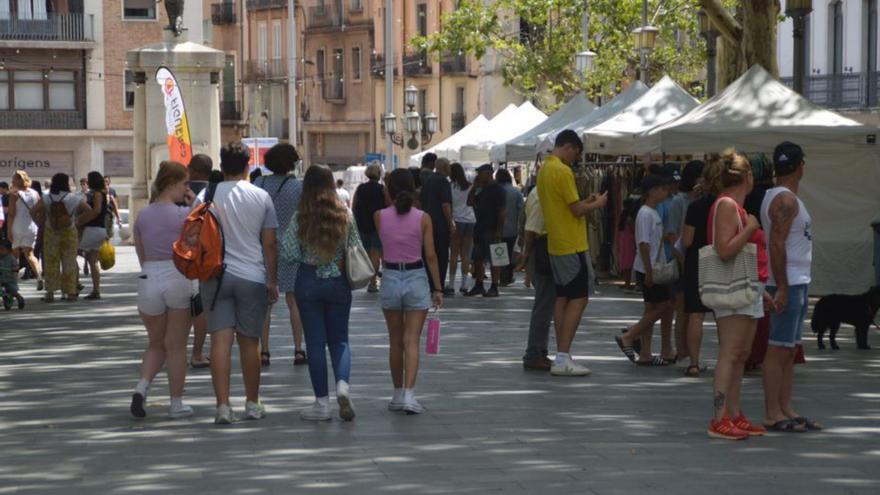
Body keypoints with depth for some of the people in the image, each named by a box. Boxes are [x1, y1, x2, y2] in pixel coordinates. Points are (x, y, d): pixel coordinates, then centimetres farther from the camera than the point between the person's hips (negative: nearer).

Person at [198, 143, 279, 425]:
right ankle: (252, 404, 19)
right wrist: (272, 281, 9)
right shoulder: (261, 197, 1)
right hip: (252, 277, 0)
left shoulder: (206, 196, 2)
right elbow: (270, 244, 2)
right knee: (249, 341, 10)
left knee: (221, 340, -2)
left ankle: (223, 405, -10)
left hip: (215, 275, 0)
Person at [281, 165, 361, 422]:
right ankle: (343, 384, -14)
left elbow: (288, 254, -9)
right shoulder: (345, 215, -4)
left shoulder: (300, 218, -9)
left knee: (315, 342, 4)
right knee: (339, 339, 12)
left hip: (308, 282, -2)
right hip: (338, 282, 2)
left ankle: (322, 402, 5)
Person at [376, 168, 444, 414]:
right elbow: (431, 255, -6)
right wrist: (438, 288, 1)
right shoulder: (423, 218, -6)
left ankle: (398, 394, 21)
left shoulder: (380, 216, -4)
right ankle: (409, 394, -15)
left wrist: (392, 203, 10)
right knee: (412, 341, -2)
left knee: (396, 342, 14)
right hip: (416, 279, -1)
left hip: (391, 278, 1)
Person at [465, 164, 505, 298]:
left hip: (492, 230, -9)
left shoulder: (497, 189, -9)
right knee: (478, 258, 10)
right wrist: (474, 187, 8)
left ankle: (494, 288, -3)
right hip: (480, 229, 9)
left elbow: (501, 211, -14)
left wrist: (499, 231, -20)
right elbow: (470, 202, 19)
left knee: (493, 259, -5)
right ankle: (478, 286, 16)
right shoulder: (482, 189, 17)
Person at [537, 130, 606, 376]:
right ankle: (563, 358, -10)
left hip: (556, 245, 9)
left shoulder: (544, 169, 13)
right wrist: (597, 203, 0)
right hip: (573, 245, -9)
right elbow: (577, 209, -17)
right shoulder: (563, 171, -16)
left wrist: (586, 203, 15)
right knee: (579, 298, -6)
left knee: (562, 298, 11)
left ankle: (561, 356, 12)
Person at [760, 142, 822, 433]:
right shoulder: (786, 199, -14)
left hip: (796, 282, 10)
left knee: (789, 350, 11)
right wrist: (781, 288, -23)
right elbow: (776, 244, -21)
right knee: (779, 349, -7)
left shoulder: (777, 197, 17)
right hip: (789, 283, -10)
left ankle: (786, 411, 15)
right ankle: (773, 414, -6)